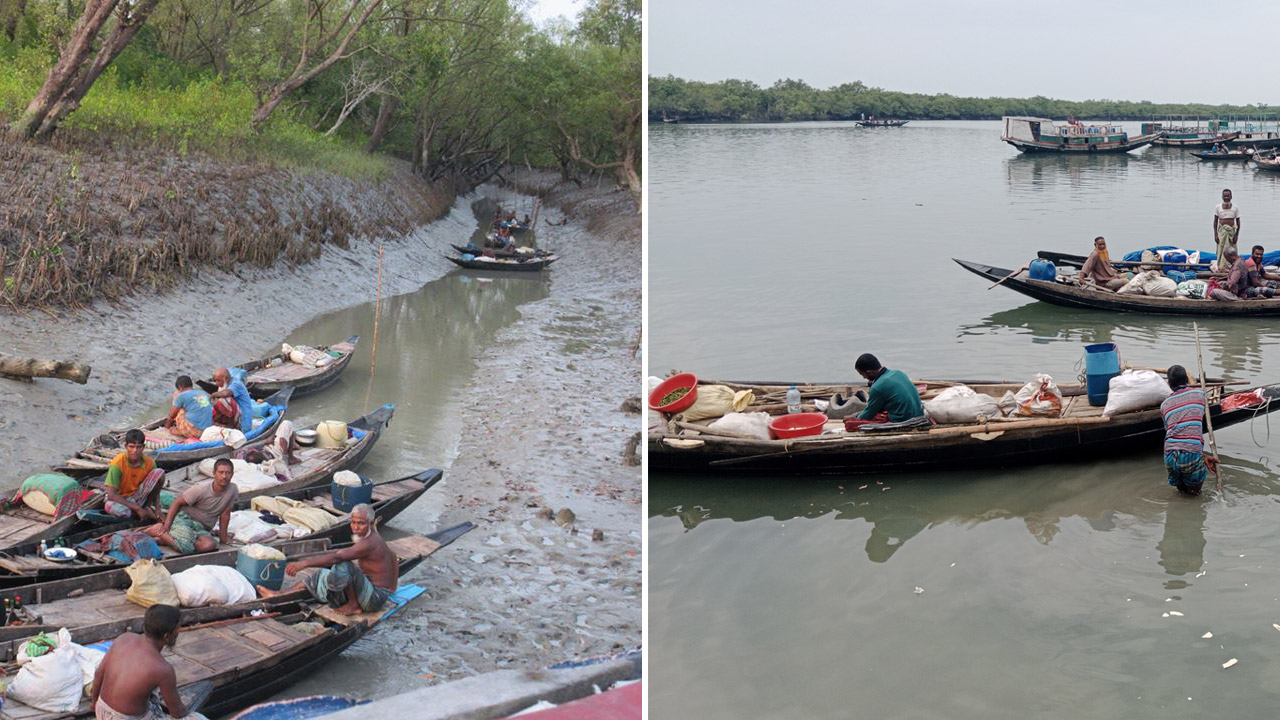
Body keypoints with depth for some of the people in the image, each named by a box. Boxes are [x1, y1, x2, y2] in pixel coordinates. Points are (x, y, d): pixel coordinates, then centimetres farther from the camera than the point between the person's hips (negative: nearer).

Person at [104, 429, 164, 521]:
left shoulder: (149, 462, -12)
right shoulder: (117, 463, -23)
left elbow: (155, 489, -2)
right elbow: (111, 495, -27)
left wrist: (158, 510, -19)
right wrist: (137, 508, -28)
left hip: (138, 496, 3)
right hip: (120, 499, -3)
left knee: (159, 473, -18)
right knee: (110, 506, -41)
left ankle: (147, 507, -4)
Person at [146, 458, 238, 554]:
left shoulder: (232, 490, -9)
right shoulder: (201, 489, -16)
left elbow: (225, 515, 0)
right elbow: (177, 502, -7)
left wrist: (223, 541, 3)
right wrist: (166, 525, -15)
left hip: (202, 528, 4)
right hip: (184, 518, -4)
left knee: (210, 545, -33)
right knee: (185, 547, -35)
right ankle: (159, 532, -3)